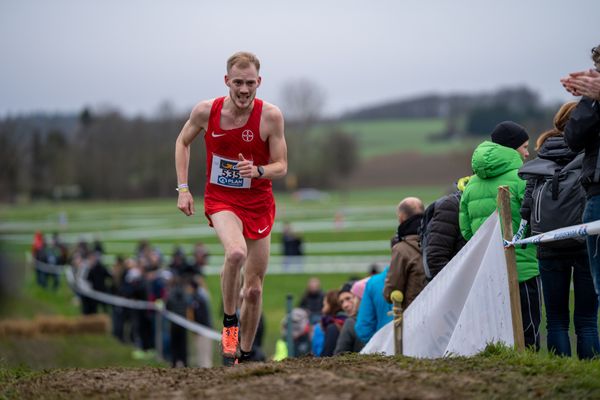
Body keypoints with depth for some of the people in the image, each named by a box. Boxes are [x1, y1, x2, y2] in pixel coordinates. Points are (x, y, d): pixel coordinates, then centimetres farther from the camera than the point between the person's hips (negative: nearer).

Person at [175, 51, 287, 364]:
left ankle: (244, 354, 26)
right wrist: (183, 188, 0)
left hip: (258, 203, 1)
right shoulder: (206, 111, -11)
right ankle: (229, 321, -10)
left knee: (254, 288, 7)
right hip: (220, 199, -1)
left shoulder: (271, 116, -14)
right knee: (236, 252, -33)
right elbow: (183, 142, 8)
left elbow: (281, 166, -7)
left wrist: (258, 171, -29)